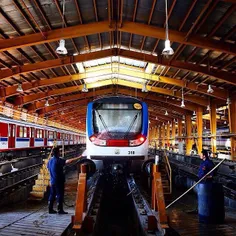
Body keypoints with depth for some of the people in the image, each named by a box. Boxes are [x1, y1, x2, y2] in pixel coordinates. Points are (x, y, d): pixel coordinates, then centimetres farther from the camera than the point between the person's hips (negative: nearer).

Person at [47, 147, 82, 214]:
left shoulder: (50, 160, 7)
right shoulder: (59, 160, -17)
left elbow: (48, 168, 19)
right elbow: (68, 161, -28)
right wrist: (78, 158, -27)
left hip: (52, 181, 8)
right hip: (59, 181, -7)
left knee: (52, 195, 12)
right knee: (60, 195, -1)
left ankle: (50, 209, 16)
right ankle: (60, 210, 2)